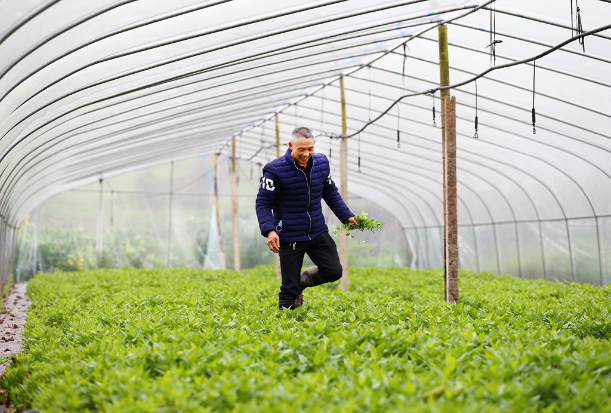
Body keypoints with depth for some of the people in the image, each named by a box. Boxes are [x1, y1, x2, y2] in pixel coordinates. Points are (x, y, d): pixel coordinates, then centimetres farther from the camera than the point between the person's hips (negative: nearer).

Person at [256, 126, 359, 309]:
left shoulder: (321, 163, 2)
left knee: (334, 271, -1)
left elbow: (331, 193, 17)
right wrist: (269, 230, -26)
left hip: (318, 232, 5)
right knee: (290, 287, -1)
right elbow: (263, 203, -12)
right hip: (290, 237, -5)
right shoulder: (275, 170, -14)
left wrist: (346, 216, 10)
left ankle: (303, 281, 27)